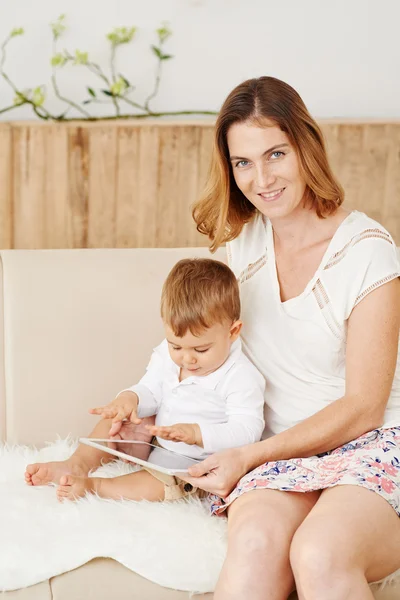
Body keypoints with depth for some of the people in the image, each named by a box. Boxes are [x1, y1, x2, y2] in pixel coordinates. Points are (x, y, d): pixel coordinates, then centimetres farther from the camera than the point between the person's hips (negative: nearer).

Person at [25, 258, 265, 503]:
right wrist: (130, 398, -19)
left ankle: (93, 485, -28)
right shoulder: (167, 355, -3)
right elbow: (151, 392, 6)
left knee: (165, 483, -34)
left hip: (198, 465, -7)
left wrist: (195, 432, -40)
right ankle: (79, 464, -13)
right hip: (157, 445, 8)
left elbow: (247, 430, -28)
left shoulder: (241, 378, -23)